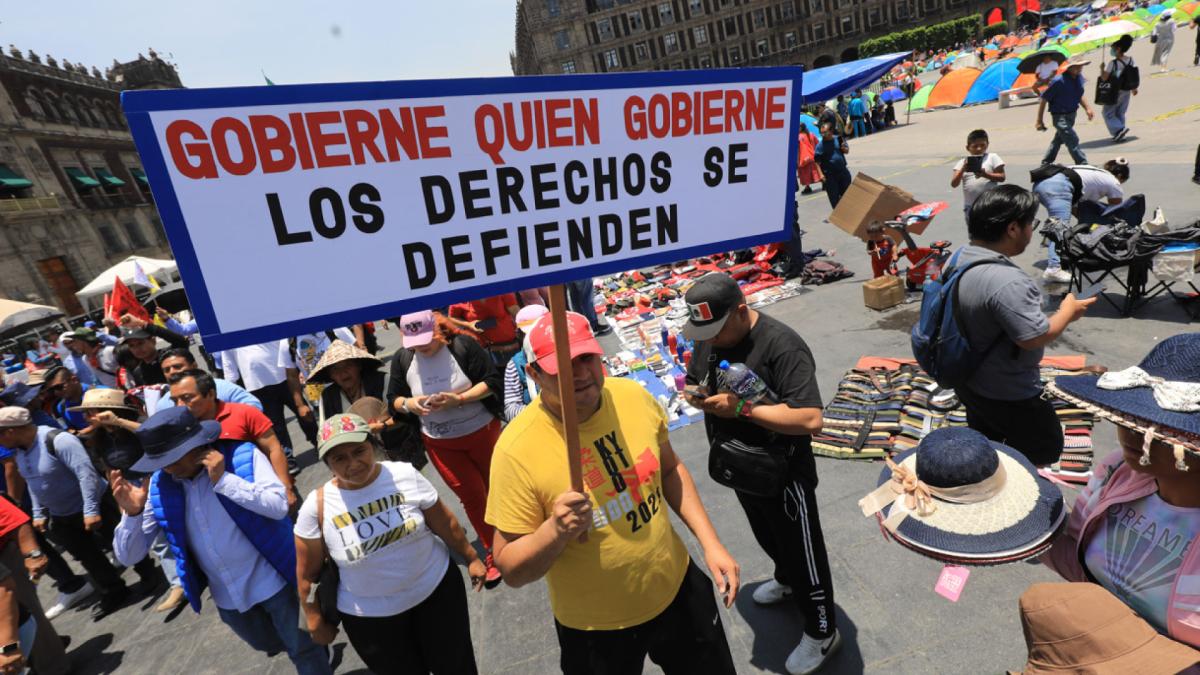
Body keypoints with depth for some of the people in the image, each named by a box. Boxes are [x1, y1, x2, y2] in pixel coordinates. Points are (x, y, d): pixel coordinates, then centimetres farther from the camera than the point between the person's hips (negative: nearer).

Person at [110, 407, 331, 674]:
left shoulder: (243, 455, -18)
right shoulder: (159, 485, -6)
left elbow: (278, 506, -25)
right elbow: (129, 556, -2)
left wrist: (224, 480, -29)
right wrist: (132, 513, -21)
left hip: (272, 581, -5)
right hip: (227, 596, 5)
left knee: (304, 652, 11)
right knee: (268, 644, 29)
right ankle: (316, 643, 56)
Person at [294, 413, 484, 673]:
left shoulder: (405, 474, -15)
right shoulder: (317, 507, -17)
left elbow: (444, 522, -4)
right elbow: (309, 574, -5)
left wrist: (471, 557, 4)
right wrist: (316, 622, 3)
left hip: (437, 588, 1)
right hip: (370, 616, 0)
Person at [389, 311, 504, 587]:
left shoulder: (463, 346, -17)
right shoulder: (402, 360, -5)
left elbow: (493, 382, -16)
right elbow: (393, 399, 4)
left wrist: (459, 398, -28)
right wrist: (409, 404, -19)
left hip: (482, 432, -2)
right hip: (441, 444, 2)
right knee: (471, 497, 8)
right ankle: (494, 553, 27)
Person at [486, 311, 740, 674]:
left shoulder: (634, 396, -14)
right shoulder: (517, 449, -26)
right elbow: (512, 570, -16)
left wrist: (710, 543, 0)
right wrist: (555, 530, -34)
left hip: (678, 588, 4)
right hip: (595, 627, -3)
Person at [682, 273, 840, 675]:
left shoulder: (782, 346, -30)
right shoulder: (710, 337, -6)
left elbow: (810, 418, -35)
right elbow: (692, 381, 8)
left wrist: (742, 408, -35)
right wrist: (696, 395, -15)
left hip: (783, 473, -7)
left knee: (801, 551, 13)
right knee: (767, 536, 30)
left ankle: (822, 633, 37)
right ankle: (786, 581, 59)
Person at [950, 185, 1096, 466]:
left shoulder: (958, 258, -3)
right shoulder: (1006, 281, -33)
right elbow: (1034, 337, -28)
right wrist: (1068, 311, -11)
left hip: (966, 380, 9)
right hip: (1007, 395, -9)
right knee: (1045, 449, 16)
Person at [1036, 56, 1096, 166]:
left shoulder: (1079, 77, 3)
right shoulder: (1059, 81, -20)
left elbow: (1079, 95, 18)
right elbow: (1043, 99, -16)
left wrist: (1087, 108, 7)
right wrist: (1040, 121, -16)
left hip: (1071, 114, 8)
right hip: (1060, 116, -8)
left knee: (1059, 139, 19)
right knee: (1073, 140, -11)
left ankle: (1046, 163, 33)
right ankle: (1083, 165, -5)